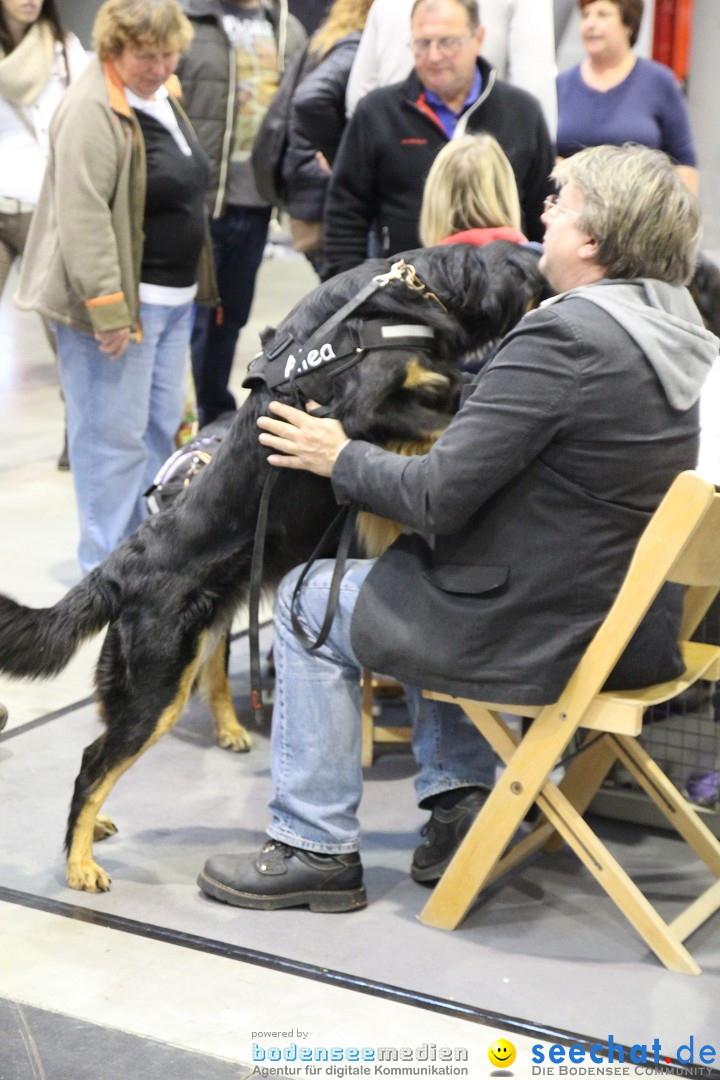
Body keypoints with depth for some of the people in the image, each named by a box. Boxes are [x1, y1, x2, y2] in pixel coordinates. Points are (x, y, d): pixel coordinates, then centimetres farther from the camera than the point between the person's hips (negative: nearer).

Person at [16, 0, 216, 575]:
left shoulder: (162, 95, 12)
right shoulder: (94, 110, -18)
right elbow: (82, 216, -24)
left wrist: (190, 286, 22)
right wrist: (106, 306, -27)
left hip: (173, 296, 10)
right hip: (118, 299, -9)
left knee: (161, 424, 16)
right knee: (114, 431, -4)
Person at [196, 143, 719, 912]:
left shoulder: (563, 337, -23)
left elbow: (438, 497, -21)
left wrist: (340, 459, -4)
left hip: (546, 638, -9)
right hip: (643, 625, 9)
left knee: (308, 601, 8)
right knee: (439, 573, 32)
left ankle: (315, 849, 16)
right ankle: (456, 807, 28)